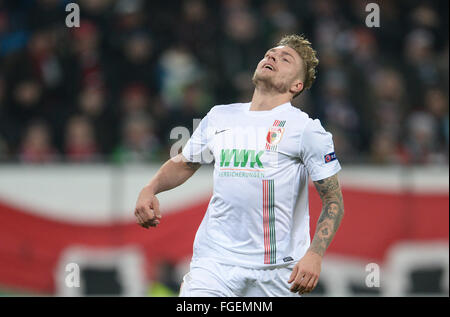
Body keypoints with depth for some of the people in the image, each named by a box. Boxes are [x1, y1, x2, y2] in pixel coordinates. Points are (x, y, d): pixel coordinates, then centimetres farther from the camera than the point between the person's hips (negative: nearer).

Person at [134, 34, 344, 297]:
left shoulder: (305, 128, -1)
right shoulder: (219, 117, 12)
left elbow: (333, 200, -2)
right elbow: (184, 163, 28)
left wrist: (315, 255, -17)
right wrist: (150, 190, 8)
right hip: (214, 262, 2)